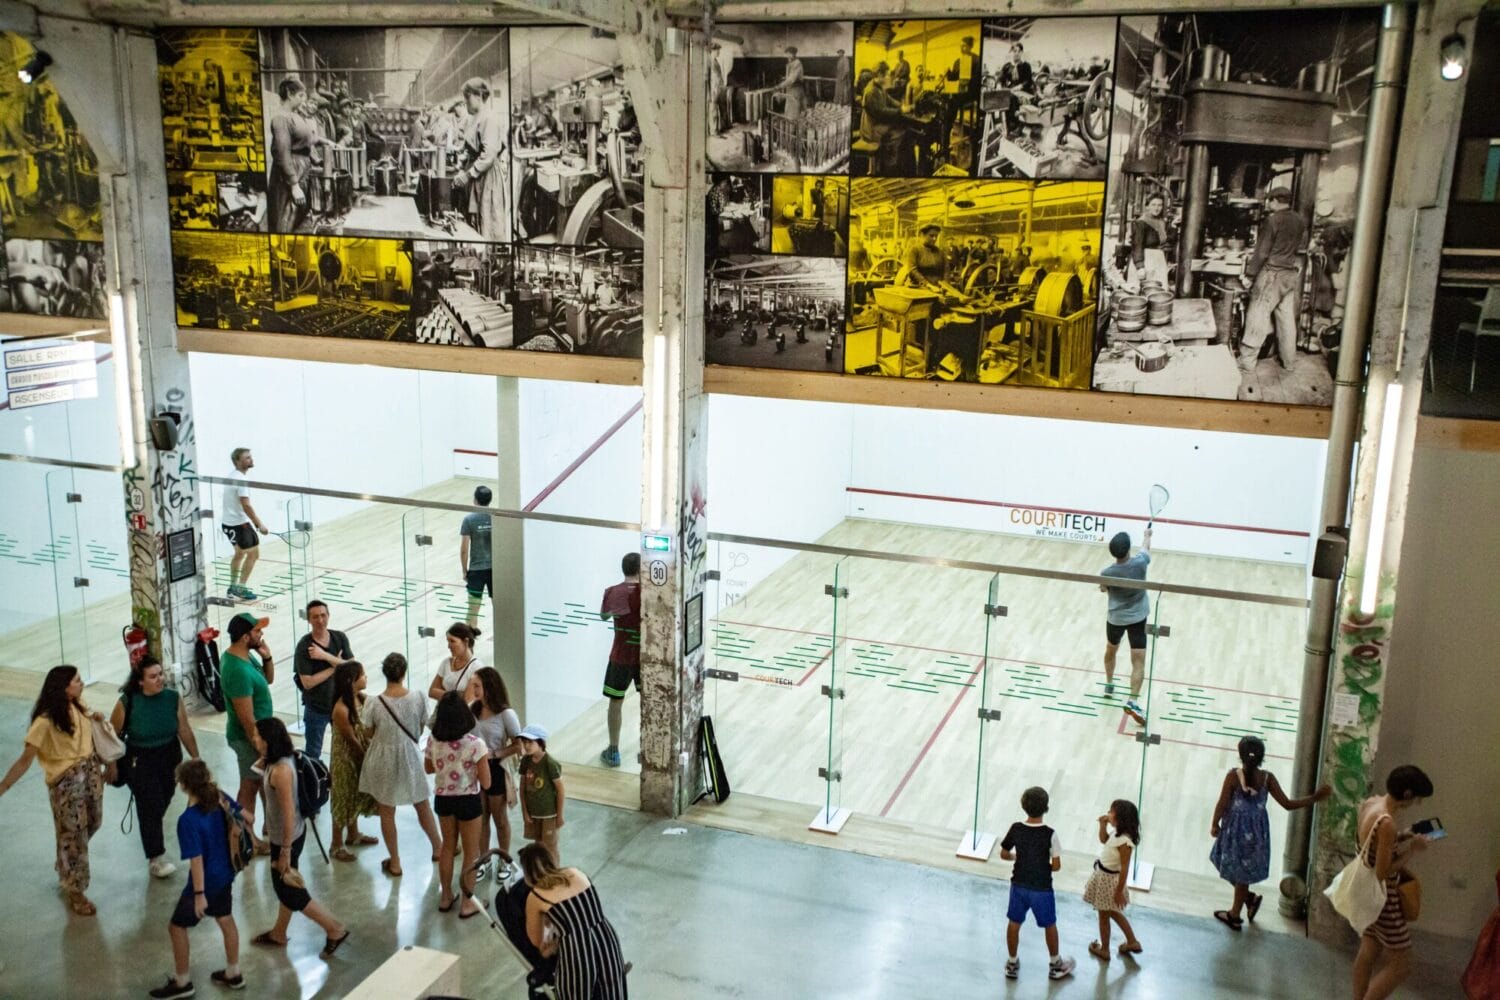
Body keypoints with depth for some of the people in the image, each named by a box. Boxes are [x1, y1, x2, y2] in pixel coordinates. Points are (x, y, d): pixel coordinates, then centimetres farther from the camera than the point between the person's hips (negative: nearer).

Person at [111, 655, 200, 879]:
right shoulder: (127, 703, -19)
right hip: (139, 761, -3)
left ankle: (153, 834, 49)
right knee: (150, 807, -4)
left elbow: (185, 732, -1)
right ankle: (156, 857, 9)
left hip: (169, 758, 3)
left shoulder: (173, 699, -11)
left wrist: (196, 759, 4)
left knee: (163, 802, 17)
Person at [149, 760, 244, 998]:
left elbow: (196, 860, -26)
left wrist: (199, 894, -19)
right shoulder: (221, 799, -9)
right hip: (226, 874, 7)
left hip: (206, 881, -7)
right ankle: (233, 974, 36)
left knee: (176, 926, 13)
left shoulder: (188, 820, -29)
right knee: (225, 919, 22)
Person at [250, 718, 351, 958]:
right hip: (283, 834, 9)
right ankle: (278, 934, 42)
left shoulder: (281, 771, -30)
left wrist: (285, 851, -20)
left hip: (287, 837, -9)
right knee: (283, 886, 24)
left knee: (289, 891, 4)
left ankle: (335, 929, 12)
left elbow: (288, 812, -26)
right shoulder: (279, 760, -1)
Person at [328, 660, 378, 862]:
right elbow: (352, 740, -21)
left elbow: (366, 731, 1)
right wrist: (368, 760, -11)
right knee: (344, 798, 6)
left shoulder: (361, 698, -5)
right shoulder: (341, 709, -30)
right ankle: (337, 846, 22)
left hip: (360, 756, 8)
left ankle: (353, 834, 43)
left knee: (357, 796, 23)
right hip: (346, 758, -8)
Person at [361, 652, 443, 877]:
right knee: (423, 806, 23)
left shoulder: (373, 704, -21)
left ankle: (395, 863, 25)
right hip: (410, 758, 2)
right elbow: (421, 728, -3)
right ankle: (437, 848, 39)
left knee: (387, 813, 15)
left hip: (382, 762, -1)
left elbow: (369, 734, -7)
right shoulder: (418, 698, -17)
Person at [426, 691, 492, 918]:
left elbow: (428, 768, 10)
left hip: (443, 799, 4)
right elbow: (486, 783, -18)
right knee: (471, 851, 14)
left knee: (447, 846, 24)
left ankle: (445, 897, 37)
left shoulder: (433, 741, -11)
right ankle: (467, 903, 24)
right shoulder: (475, 744, -24)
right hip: (468, 801, -4)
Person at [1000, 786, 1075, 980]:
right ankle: (1056, 966, 35)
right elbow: (1056, 866, -16)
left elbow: (1004, 855, -1)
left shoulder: (1015, 829, -13)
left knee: (1014, 923, 18)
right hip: (1041, 889, -2)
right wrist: (1044, 867, 5)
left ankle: (1012, 964, 30)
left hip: (1019, 886, 2)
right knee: (1050, 926, 19)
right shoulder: (1050, 834, -21)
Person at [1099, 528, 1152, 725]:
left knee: (1110, 650, 29)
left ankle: (1109, 684, 47)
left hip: (1115, 618, 2)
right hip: (1138, 618, -2)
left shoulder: (1106, 573, -20)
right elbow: (1146, 547, 3)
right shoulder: (1139, 563, -22)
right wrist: (1147, 535, 23)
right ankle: (1133, 701, -16)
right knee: (1138, 662, -2)